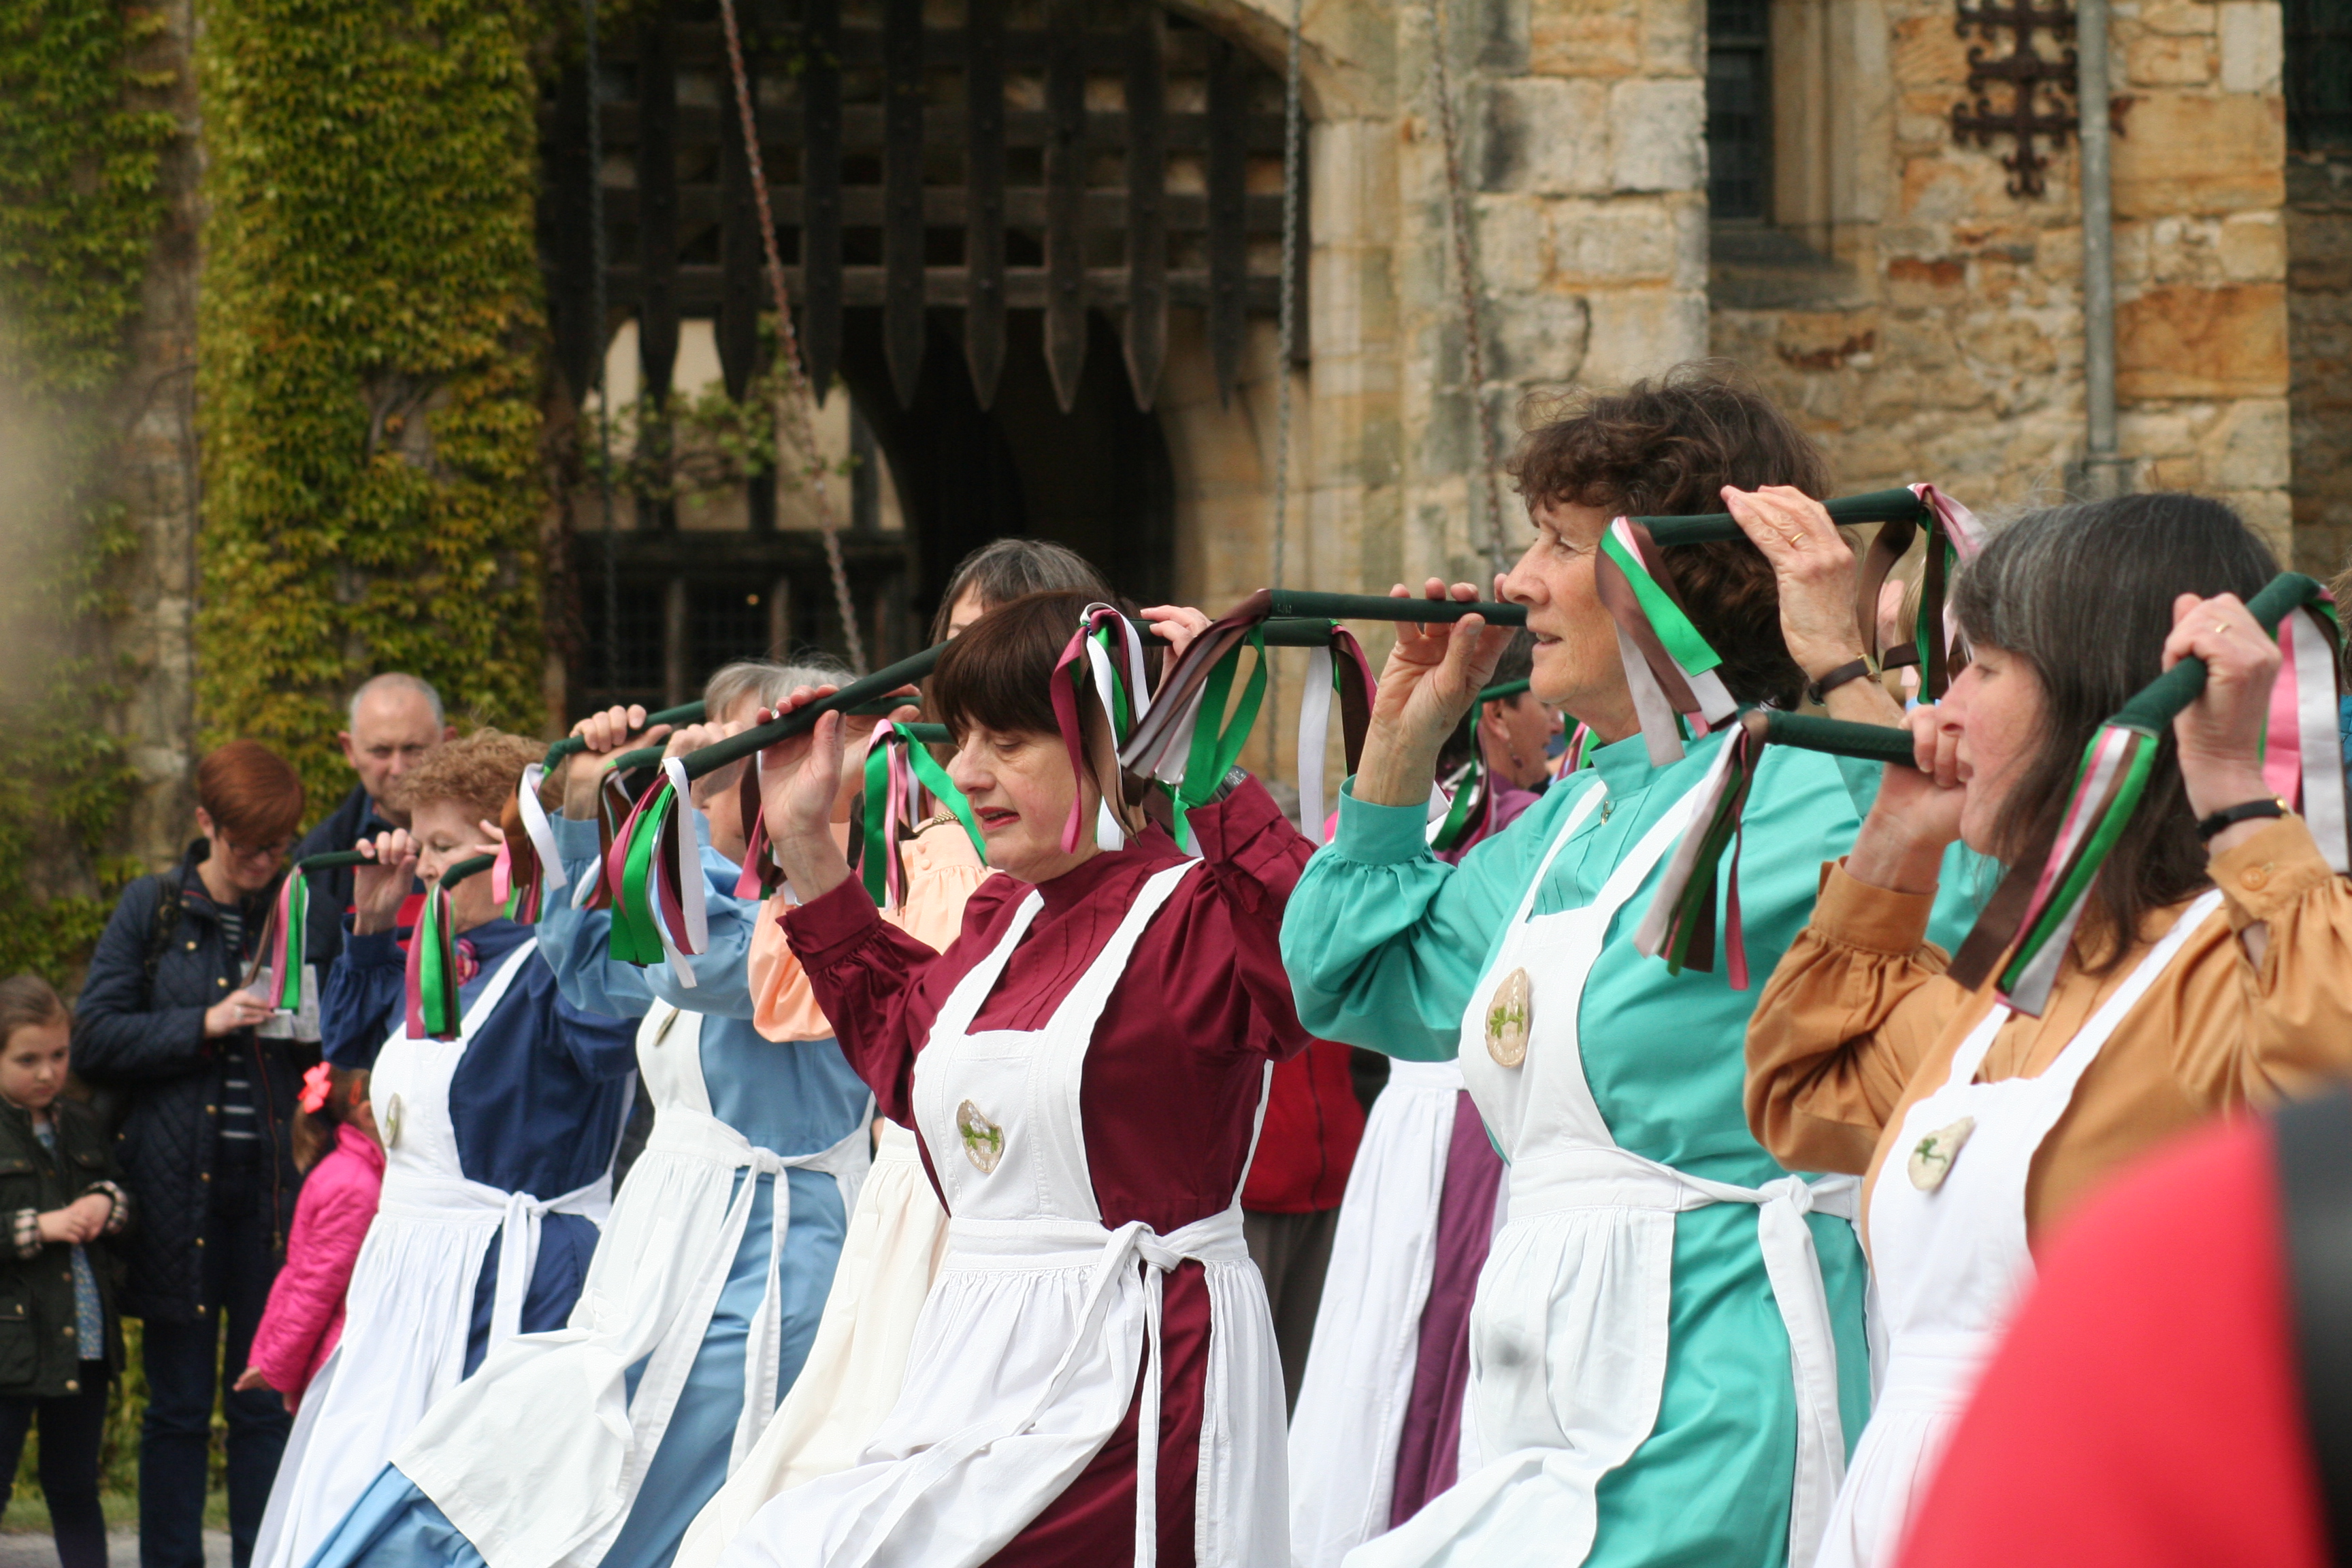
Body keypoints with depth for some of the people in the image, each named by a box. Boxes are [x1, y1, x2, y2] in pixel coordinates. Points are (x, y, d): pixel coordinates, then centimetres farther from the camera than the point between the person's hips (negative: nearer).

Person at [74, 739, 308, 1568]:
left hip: (273, 1182, 1)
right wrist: (204, 1025, -12)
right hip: (177, 1187, -1)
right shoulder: (154, 909, 4)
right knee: (178, 1401, 4)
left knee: (265, 1403, 3)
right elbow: (94, 1039, -2)